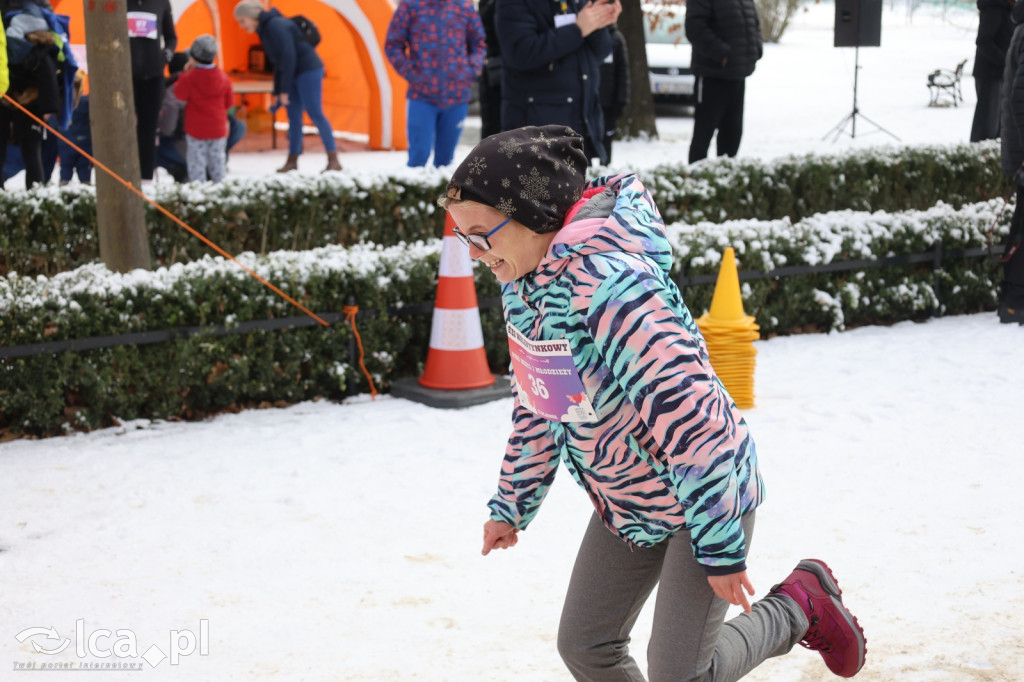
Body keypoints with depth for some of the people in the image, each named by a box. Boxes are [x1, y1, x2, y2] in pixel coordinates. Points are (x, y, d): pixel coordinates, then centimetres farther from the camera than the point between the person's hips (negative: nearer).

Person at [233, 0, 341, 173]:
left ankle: (334, 160, -12)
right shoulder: (264, 30, 13)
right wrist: (278, 91, 15)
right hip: (296, 74, 10)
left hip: (309, 70, -10)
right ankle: (292, 161, 12)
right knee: (293, 115, 8)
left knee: (315, 113, -12)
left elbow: (288, 58, -21)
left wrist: (284, 90, -19)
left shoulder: (276, 26, -17)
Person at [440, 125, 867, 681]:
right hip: (623, 500, 8)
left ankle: (802, 604, 21)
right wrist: (511, 504, 19)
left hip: (706, 490, -8)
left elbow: (691, 411, -32)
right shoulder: (521, 280, -4)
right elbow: (536, 401, 12)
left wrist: (720, 545, -27)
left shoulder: (609, 286, -34)